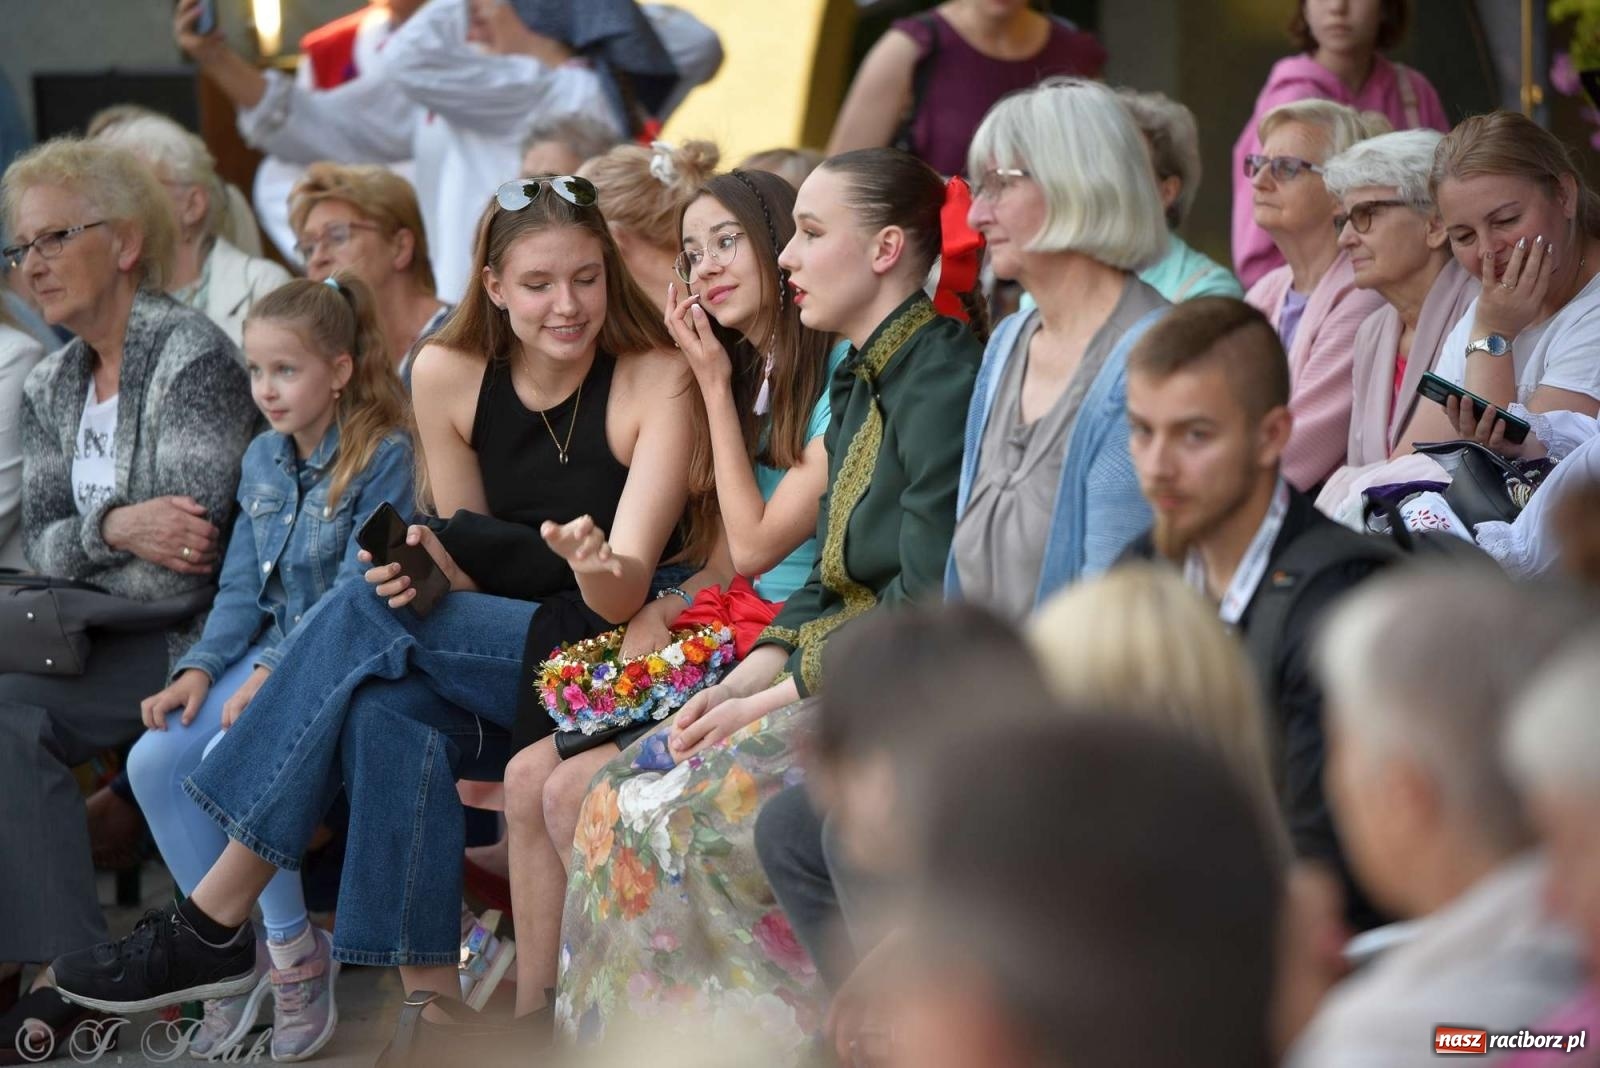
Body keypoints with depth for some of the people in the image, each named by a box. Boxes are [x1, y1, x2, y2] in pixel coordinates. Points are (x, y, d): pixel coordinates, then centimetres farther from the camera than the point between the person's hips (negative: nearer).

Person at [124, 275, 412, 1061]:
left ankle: (295, 954, -13)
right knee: (153, 761, -14)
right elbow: (242, 588, 12)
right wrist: (200, 668, -4)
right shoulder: (263, 458, 11)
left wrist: (275, 671, -25)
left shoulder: (382, 456, -11)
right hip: (270, 652, 7)